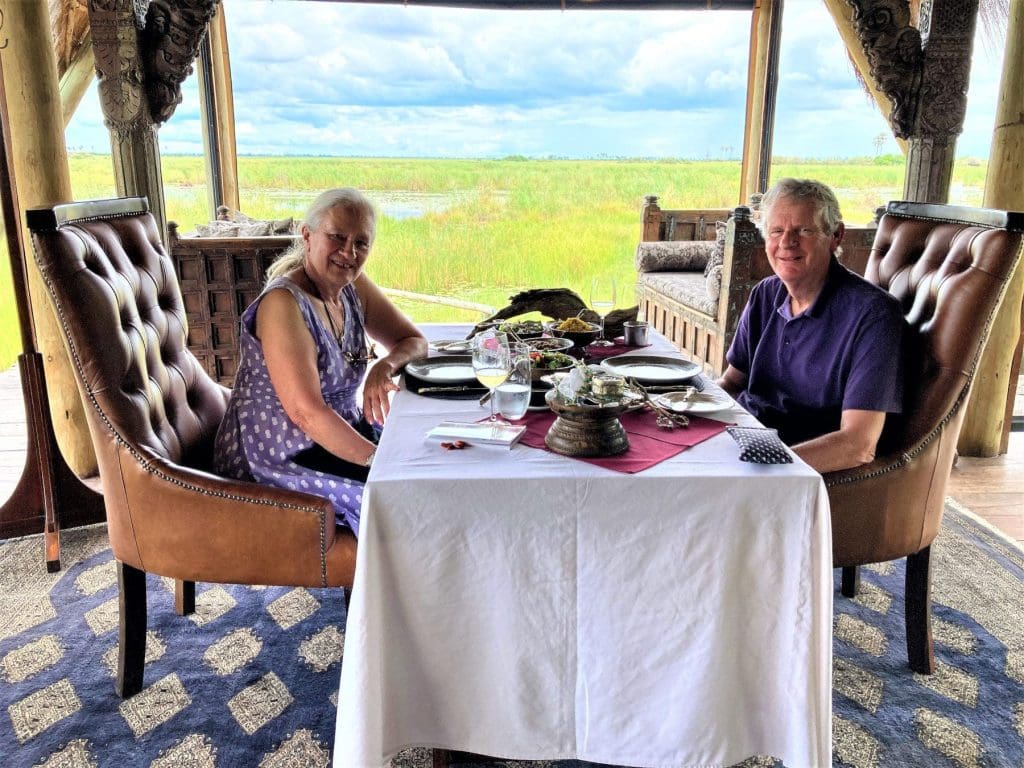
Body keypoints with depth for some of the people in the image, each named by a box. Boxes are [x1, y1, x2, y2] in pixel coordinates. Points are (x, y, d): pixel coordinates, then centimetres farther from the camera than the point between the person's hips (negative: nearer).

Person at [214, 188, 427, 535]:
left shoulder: (354, 287, 2)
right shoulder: (283, 303, -22)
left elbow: (414, 341, 7)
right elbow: (307, 412, -27)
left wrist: (385, 366, -15)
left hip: (341, 429, 8)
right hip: (275, 457, -8)